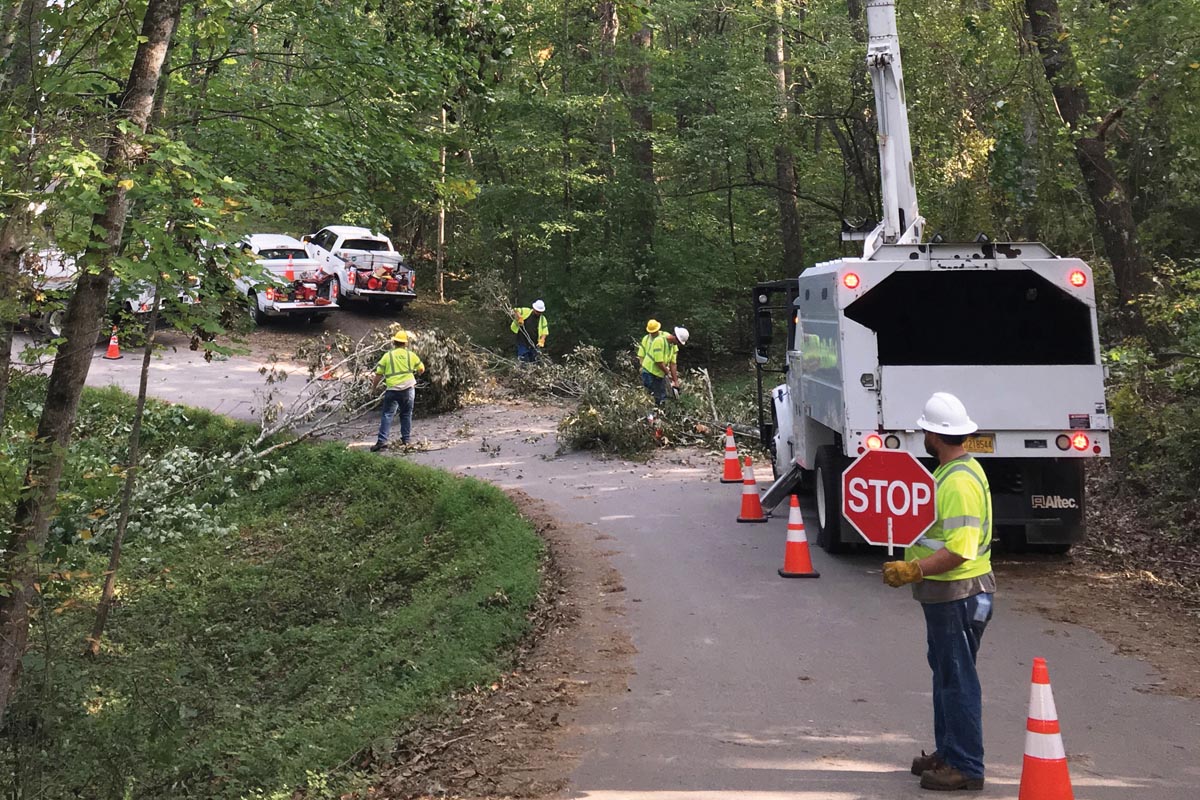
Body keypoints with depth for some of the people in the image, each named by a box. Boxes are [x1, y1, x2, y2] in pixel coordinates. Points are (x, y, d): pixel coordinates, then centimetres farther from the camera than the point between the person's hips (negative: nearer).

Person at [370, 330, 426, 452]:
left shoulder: (387, 356, 0)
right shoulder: (411, 355, 4)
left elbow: (379, 374, 1)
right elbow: (421, 369, 14)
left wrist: (374, 386, 17)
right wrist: (415, 372, 37)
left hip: (392, 389, -2)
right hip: (408, 389, 2)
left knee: (387, 415, -3)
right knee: (406, 414, 15)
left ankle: (382, 441, -13)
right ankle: (405, 439, 18)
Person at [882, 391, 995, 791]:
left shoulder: (959, 482, -23)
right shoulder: (954, 470, 11)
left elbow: (959, 551, -29)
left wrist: (913, 571, -33)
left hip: (958, 595, -11)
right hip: (946, 593, 11)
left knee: (958, 681, -1)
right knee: (945, 673, 19)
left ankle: (967, 767, 9)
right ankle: (947, 751, 32)